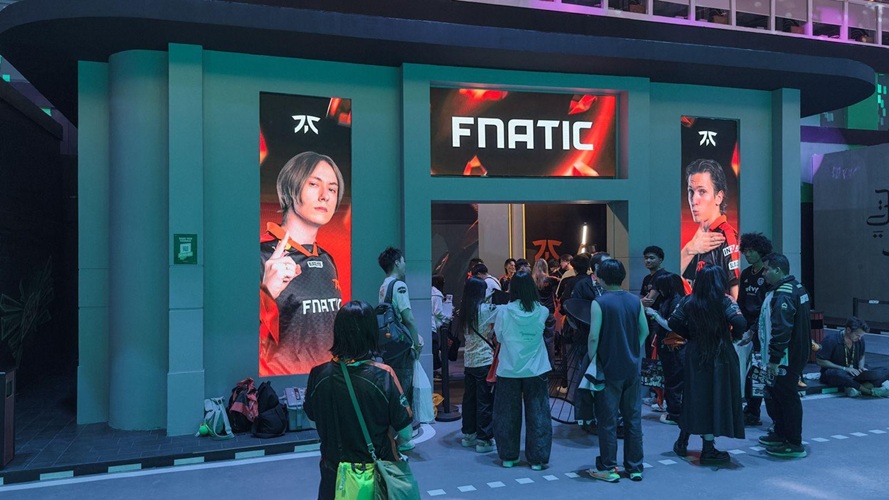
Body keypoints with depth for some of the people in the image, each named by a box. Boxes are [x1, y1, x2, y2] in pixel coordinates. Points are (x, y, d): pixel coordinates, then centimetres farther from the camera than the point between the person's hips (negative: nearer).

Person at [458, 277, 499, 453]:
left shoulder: (464, 310, 6)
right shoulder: (486, 309, -14)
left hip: (469, 361, 7)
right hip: (485, 361, -7)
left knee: (469, 397, 15)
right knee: (485, 401, 0)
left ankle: (468, 434, 25)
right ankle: (484, 439, 4)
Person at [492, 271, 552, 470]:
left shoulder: (503, 311, -11)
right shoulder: (541, 312, -7)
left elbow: (498, 336, 2)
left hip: (508, 370, 0)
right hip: (535, 370, 0)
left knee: (507, 414, 13)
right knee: (537, 414, 8)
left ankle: (508, 456, 22)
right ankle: (538, 458, 12)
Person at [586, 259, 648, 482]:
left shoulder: (599, 302, -12)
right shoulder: (635, 300, 3)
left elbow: (594, 337, -16)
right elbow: (645, 331, 9)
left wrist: (592, 360, -3)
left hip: (609, 369, -5)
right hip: (633, 368, 5)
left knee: (608, 420, 4)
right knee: (633, 418, 12)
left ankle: (608, 468, 9)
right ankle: (635, 467, 19)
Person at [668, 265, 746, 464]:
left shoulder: (688, 302, -1)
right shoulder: (724, 302, -10)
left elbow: (673, 323, -6)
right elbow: (740, 323, -22)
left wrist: (691, 335, 7)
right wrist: (733, 334, -2)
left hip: (695, 354, 4)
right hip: (719, 356, -4)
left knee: (693, 395, 16)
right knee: (715, 396, 3)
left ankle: (683, 441, 23)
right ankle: (708, 449, 7)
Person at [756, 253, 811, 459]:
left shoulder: (784, 294, -22)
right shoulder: (796, 288, 14)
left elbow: (781, 330, -28)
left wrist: (774, 359, -25)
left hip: (786, 358, -11)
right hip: (794, 354, 11)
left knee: (787, 397, -2)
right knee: (773, 394, 21)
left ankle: (794, 444, 8)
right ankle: (780, 434, 34)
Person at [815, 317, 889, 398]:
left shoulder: (860, 339, 0)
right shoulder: (831, 339, -15)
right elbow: (820, 361, -14)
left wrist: (861, 367, -3)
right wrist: (844, 369, -20)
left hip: (854, 373, 5)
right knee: (839, 374, -42)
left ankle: (855, 387, -39)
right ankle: (870, 391, -29)